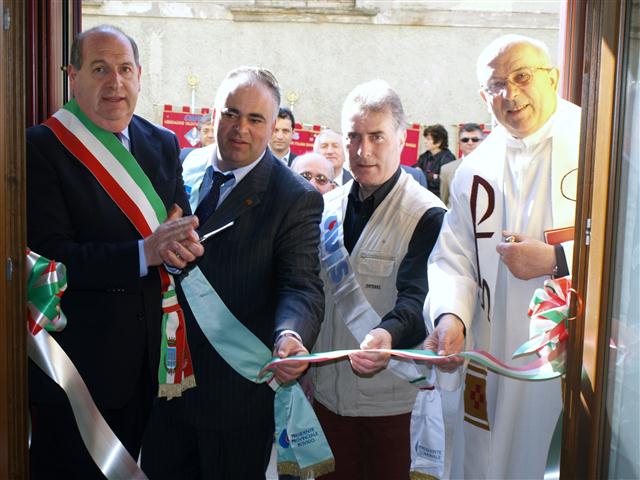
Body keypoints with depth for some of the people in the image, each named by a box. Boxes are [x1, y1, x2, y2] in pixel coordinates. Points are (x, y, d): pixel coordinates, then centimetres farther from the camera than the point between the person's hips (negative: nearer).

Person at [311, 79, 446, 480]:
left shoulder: (428, 216, -10)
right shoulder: (329, 206, 7)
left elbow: (418, 298, -22)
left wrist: (387, 335, -42)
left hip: (392, 398, -4)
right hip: (328, 390, 5)